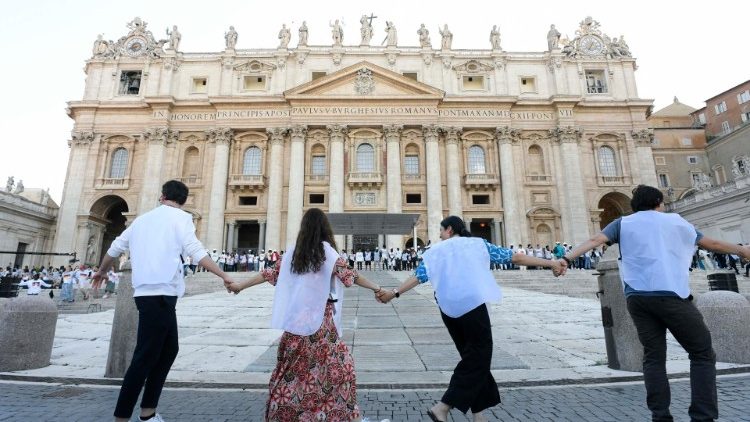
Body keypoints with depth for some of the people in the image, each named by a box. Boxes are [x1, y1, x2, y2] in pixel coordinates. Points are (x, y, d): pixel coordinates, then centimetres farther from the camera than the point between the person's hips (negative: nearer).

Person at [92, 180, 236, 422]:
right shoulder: (180, 217, -2)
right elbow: (195, 251, -15)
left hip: (147, 293, 8)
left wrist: (102, 272, 46)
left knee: (168, 350, 16)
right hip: (160, 295, -8)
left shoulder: (143, 219, 19)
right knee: (145, 357, -3)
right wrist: (224, 276, -15)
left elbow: (115, 248, 28)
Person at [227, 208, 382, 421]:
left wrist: (240, 285, 22)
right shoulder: (327, 251, -6)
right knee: (336, 362, 7)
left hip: (295, 317, 5)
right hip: (319, 317, -5)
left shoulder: (293, 251, 6)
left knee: (293, 364, 18)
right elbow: (350, 276, -6)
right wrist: (376, 288, 2)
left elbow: (270, 274, 10)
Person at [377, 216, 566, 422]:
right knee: (478, 356, 4)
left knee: (471, 356, 17)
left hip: (448, 309, 4)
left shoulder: (436, 250, 11)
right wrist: (550, 263, 14)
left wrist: (394, 293, 3)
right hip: (472, 304, -4)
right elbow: (514, 257, 9)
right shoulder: (477, 243, 9)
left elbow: (419, 276, 0)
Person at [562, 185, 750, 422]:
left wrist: (566, 259, -10)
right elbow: (710, 244, 27)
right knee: (702, 353, 10)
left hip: (637, 297, 2)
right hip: (670, 294, -2)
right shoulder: (674, 221, 16)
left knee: (654, 357, 10)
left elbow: (594, 241, -1)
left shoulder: (622, 223, 15)